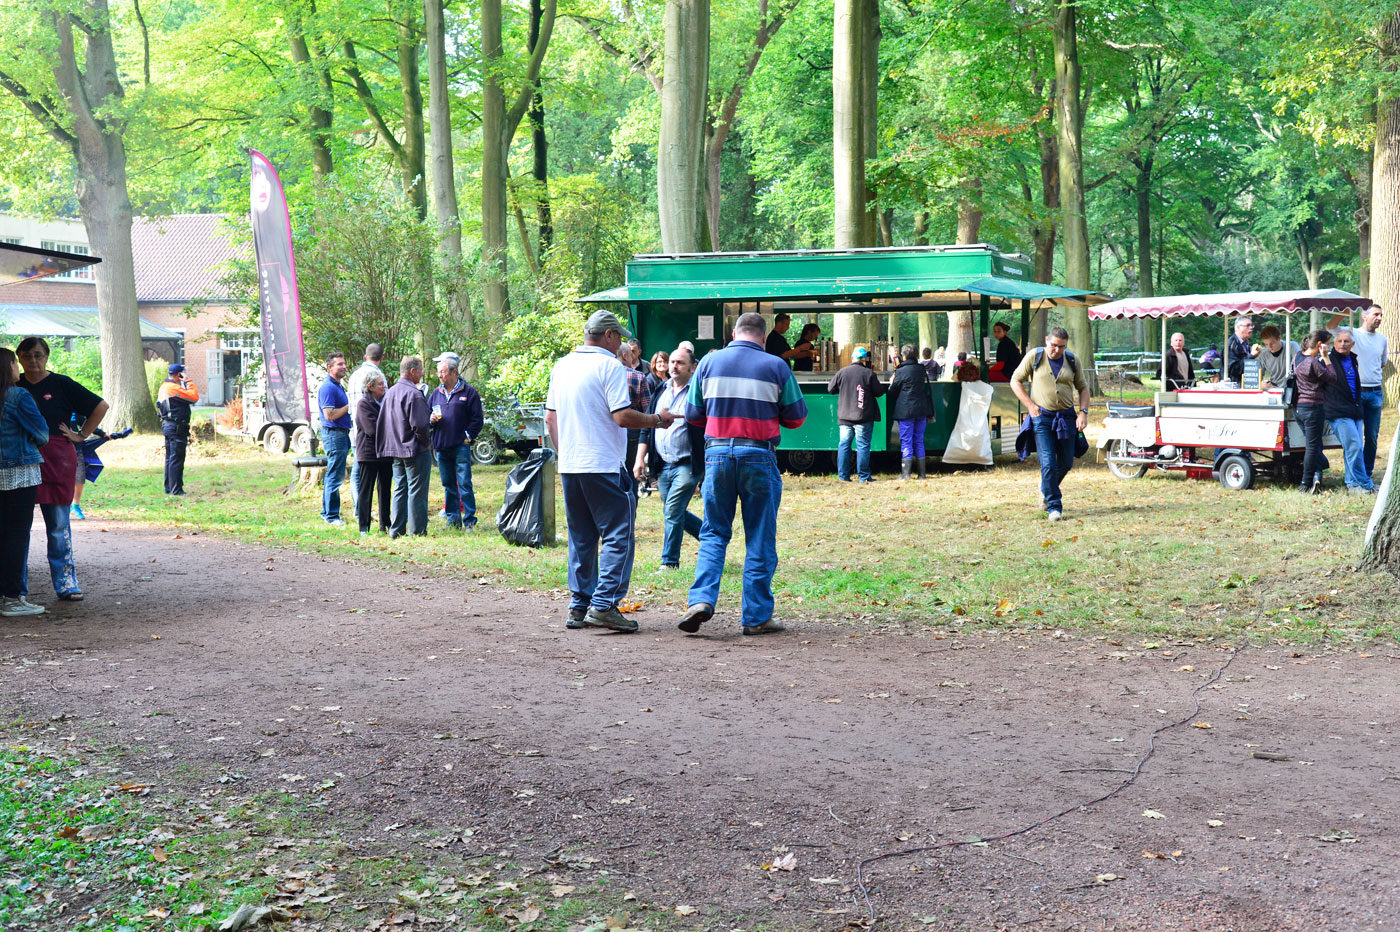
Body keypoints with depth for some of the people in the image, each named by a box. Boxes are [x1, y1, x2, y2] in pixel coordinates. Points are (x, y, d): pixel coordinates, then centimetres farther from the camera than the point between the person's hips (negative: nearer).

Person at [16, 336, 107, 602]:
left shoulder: (61, 385, 1)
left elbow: (100, 406, 6)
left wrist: (81, 435, 3)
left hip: (56, 462, -2)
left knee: (58, 525, 1)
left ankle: (65, 583, 6)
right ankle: (17, 587, 11)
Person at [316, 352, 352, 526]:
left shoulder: (338, 386, 17)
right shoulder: (328, 387, -15)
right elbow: (329, 415, -23)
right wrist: (349, 405, -16)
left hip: (341, 434, 11)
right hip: (333, 435, -11)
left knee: (334, 475, 15)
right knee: (335, 476, -7)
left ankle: (327, 512, 23)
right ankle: (331, 516, -1)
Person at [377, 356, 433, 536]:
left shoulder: (390, 392, 12)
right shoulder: (413, 394, -16)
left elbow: (382, 423, 16)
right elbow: (419, 425, -21)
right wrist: (427, 442, -6)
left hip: (396, 450, 8)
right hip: (415, 450, -8)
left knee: (399, 490, 12)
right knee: (416, 491, -3)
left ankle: (396, 530, 13)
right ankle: (417, 530, 0)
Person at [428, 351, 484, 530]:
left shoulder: (468, 392, 0)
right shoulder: (436, 393, 14)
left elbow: (477, 419, 0)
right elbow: (426, 416, 22)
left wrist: (468, 436, -7)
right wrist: (431, 420, 0)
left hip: (461, 446, -5)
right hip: (441, 447, 5)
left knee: (464, 484, -7)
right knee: (448, 485, 10)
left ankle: (469, 520, -3)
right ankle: (453, 519, 16)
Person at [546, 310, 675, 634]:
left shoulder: (562, 365, 13)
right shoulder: (609, 366, -10)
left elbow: (550, 417, 16)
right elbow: (622, 417, -17)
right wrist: (657, 419, -2)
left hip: (569, 466, 8)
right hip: (604, 467, -8)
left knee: (581, 539, 13)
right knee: (618, 535, -2)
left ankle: (579, 607, 15)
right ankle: (604, 605, -11)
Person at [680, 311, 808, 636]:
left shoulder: (709, 362, 5)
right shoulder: (776, 366, 0)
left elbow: (692, 414, 10)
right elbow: (796, 417, 5)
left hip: (717, 453, 2)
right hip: (759, 455, -2)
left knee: (714, 533, 12)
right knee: (760, 540, 6)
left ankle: (701, 599, -6)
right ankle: (756, 617, 8)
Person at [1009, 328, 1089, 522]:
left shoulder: (1072, 361, 7)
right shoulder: (1034, 357, -2)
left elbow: (1083, 387, 14)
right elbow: (1016, 381, 4)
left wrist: (1083, 412, -1)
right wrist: (1030, 405, -7)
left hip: (1066, 417, 4)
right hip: (1042, 417, -3)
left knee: (1066, 463, 10)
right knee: (1048, 463, -11)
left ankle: (1046, 488, 38)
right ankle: (1054, 506, -6)